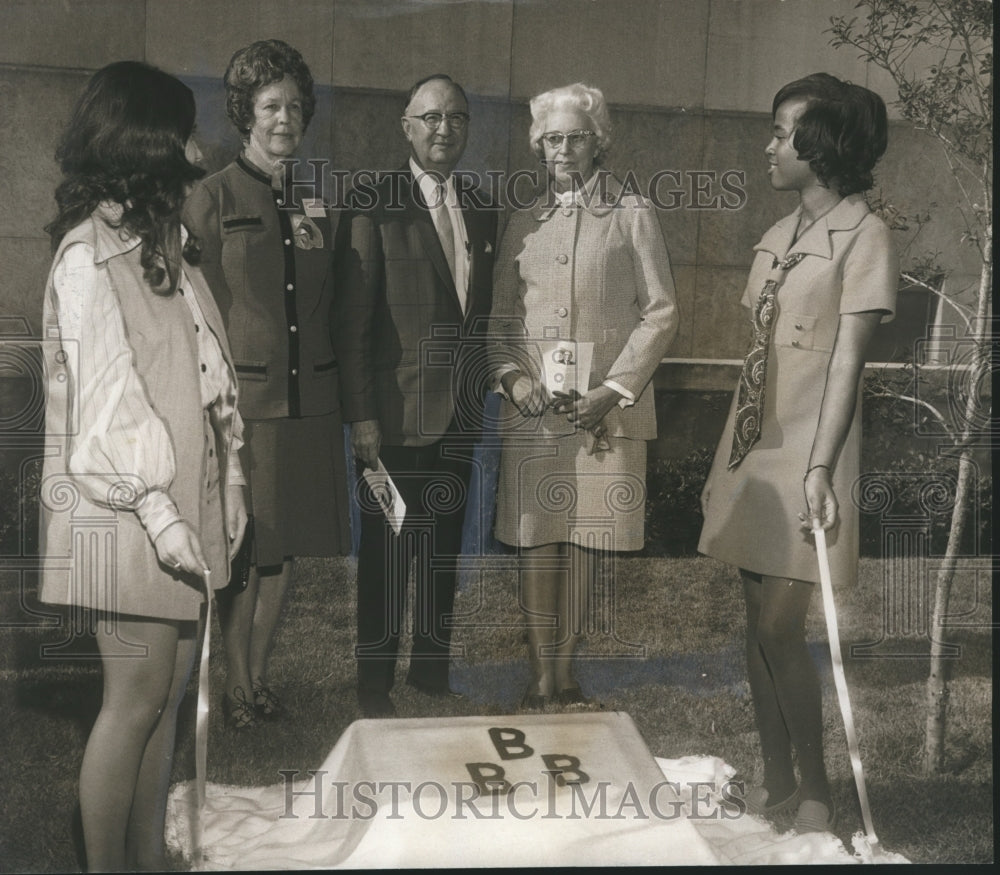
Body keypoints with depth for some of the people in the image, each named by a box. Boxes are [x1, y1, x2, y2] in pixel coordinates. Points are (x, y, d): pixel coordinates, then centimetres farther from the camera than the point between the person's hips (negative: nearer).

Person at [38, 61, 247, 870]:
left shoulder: (164, 239, 15)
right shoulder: (90, 252, -10)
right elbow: (104, 396, -15)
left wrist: (228, 485, 11)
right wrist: (160, 514, -17)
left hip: (186, 503, 8)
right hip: (130, 510, -8)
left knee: (169, 694, 11)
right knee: (137, 698, -1)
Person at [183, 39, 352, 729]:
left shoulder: (317, 207, 12)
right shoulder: (212, 199, -2)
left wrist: (340, 397, 9)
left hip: (309, 402, 5)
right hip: (243, 400, -4)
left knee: (285, 549, 11)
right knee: (243, 552, 1)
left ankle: (260, 675, 27)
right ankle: (236, 685, 19)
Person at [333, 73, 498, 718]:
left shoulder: (482, 213, 11)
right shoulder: (376, 207, -7)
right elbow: (351, 322, -10)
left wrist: (482, 393, 8)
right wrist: (361, 415, -14)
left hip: (461, 415, 5)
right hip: (398, 416, -5)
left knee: (445, 548, 15)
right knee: (387, 552, 5)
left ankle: (432, 669, 30)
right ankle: (375, 684, 20)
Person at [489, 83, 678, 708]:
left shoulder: (633, 216, 7)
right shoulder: (523, 224, 16)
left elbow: (661, 313, 2)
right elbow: (501, 318, 17)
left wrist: (613, 389, -8)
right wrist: (513, 375, -3)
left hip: (607, 404, -2)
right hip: (533, 403, 2)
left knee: (585, 539, -1)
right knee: (537, 540, -1)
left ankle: (566, 671, 10)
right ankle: (542, 678, 5)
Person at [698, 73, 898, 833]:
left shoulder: (862, 234, -6)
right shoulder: (777, 236, 15)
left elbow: (847, 361, -13)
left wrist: (821, 467, -20)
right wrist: (724, 462, 14)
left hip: (804, 454, -7)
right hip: (753, 448, 7)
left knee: (780, 629, -8)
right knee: (760, 626, 9)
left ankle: (817, 792, 11)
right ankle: (776, 782, 21)